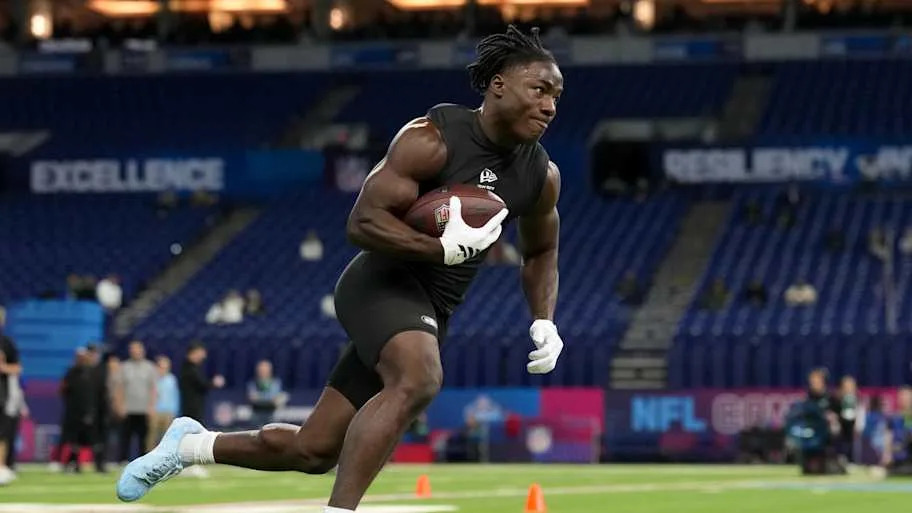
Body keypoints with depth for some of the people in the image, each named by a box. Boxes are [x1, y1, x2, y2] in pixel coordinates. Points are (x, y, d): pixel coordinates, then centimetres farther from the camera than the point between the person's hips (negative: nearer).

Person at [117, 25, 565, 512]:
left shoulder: (542, 176, 4)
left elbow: (540, 253, 22)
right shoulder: (432, 139, -16)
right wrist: (445, 248, -29)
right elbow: (363, 221, -19)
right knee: (417, 378, -40)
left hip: (430, 311, 7)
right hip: (383, 283, -7)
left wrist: (544, 322, 7)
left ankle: (193, 444, 32)